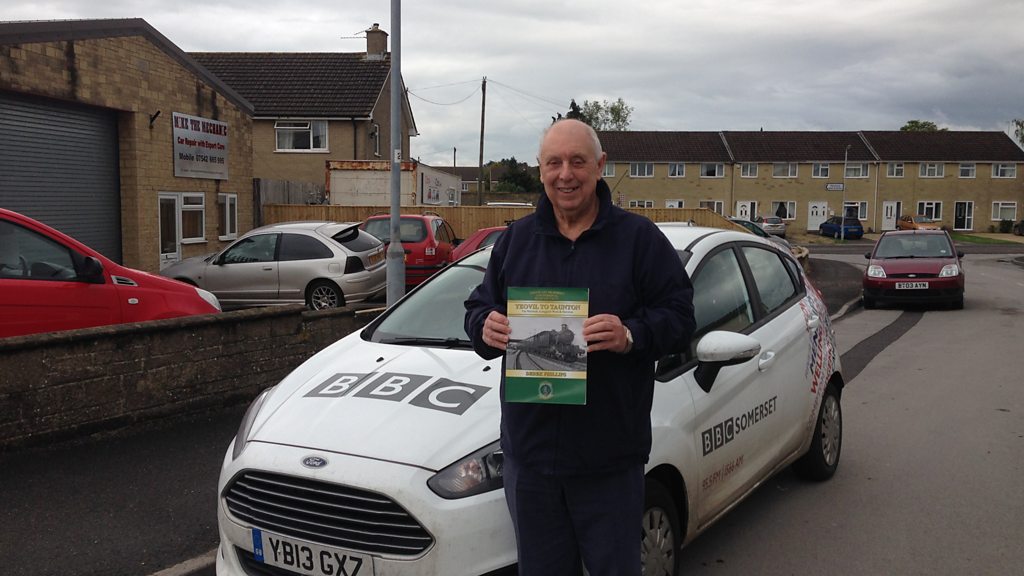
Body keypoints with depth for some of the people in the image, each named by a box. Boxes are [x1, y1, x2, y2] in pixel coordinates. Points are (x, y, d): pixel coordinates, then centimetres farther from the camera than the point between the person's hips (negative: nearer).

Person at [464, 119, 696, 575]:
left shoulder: (640, 238, -1)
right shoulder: (515, 239, 9)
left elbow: (680, 316, -5)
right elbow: (477, 308, 13)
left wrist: (631, 335, -25)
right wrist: (485, 327, -11)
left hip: (610, 455, -3)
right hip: (529, 449, 3)